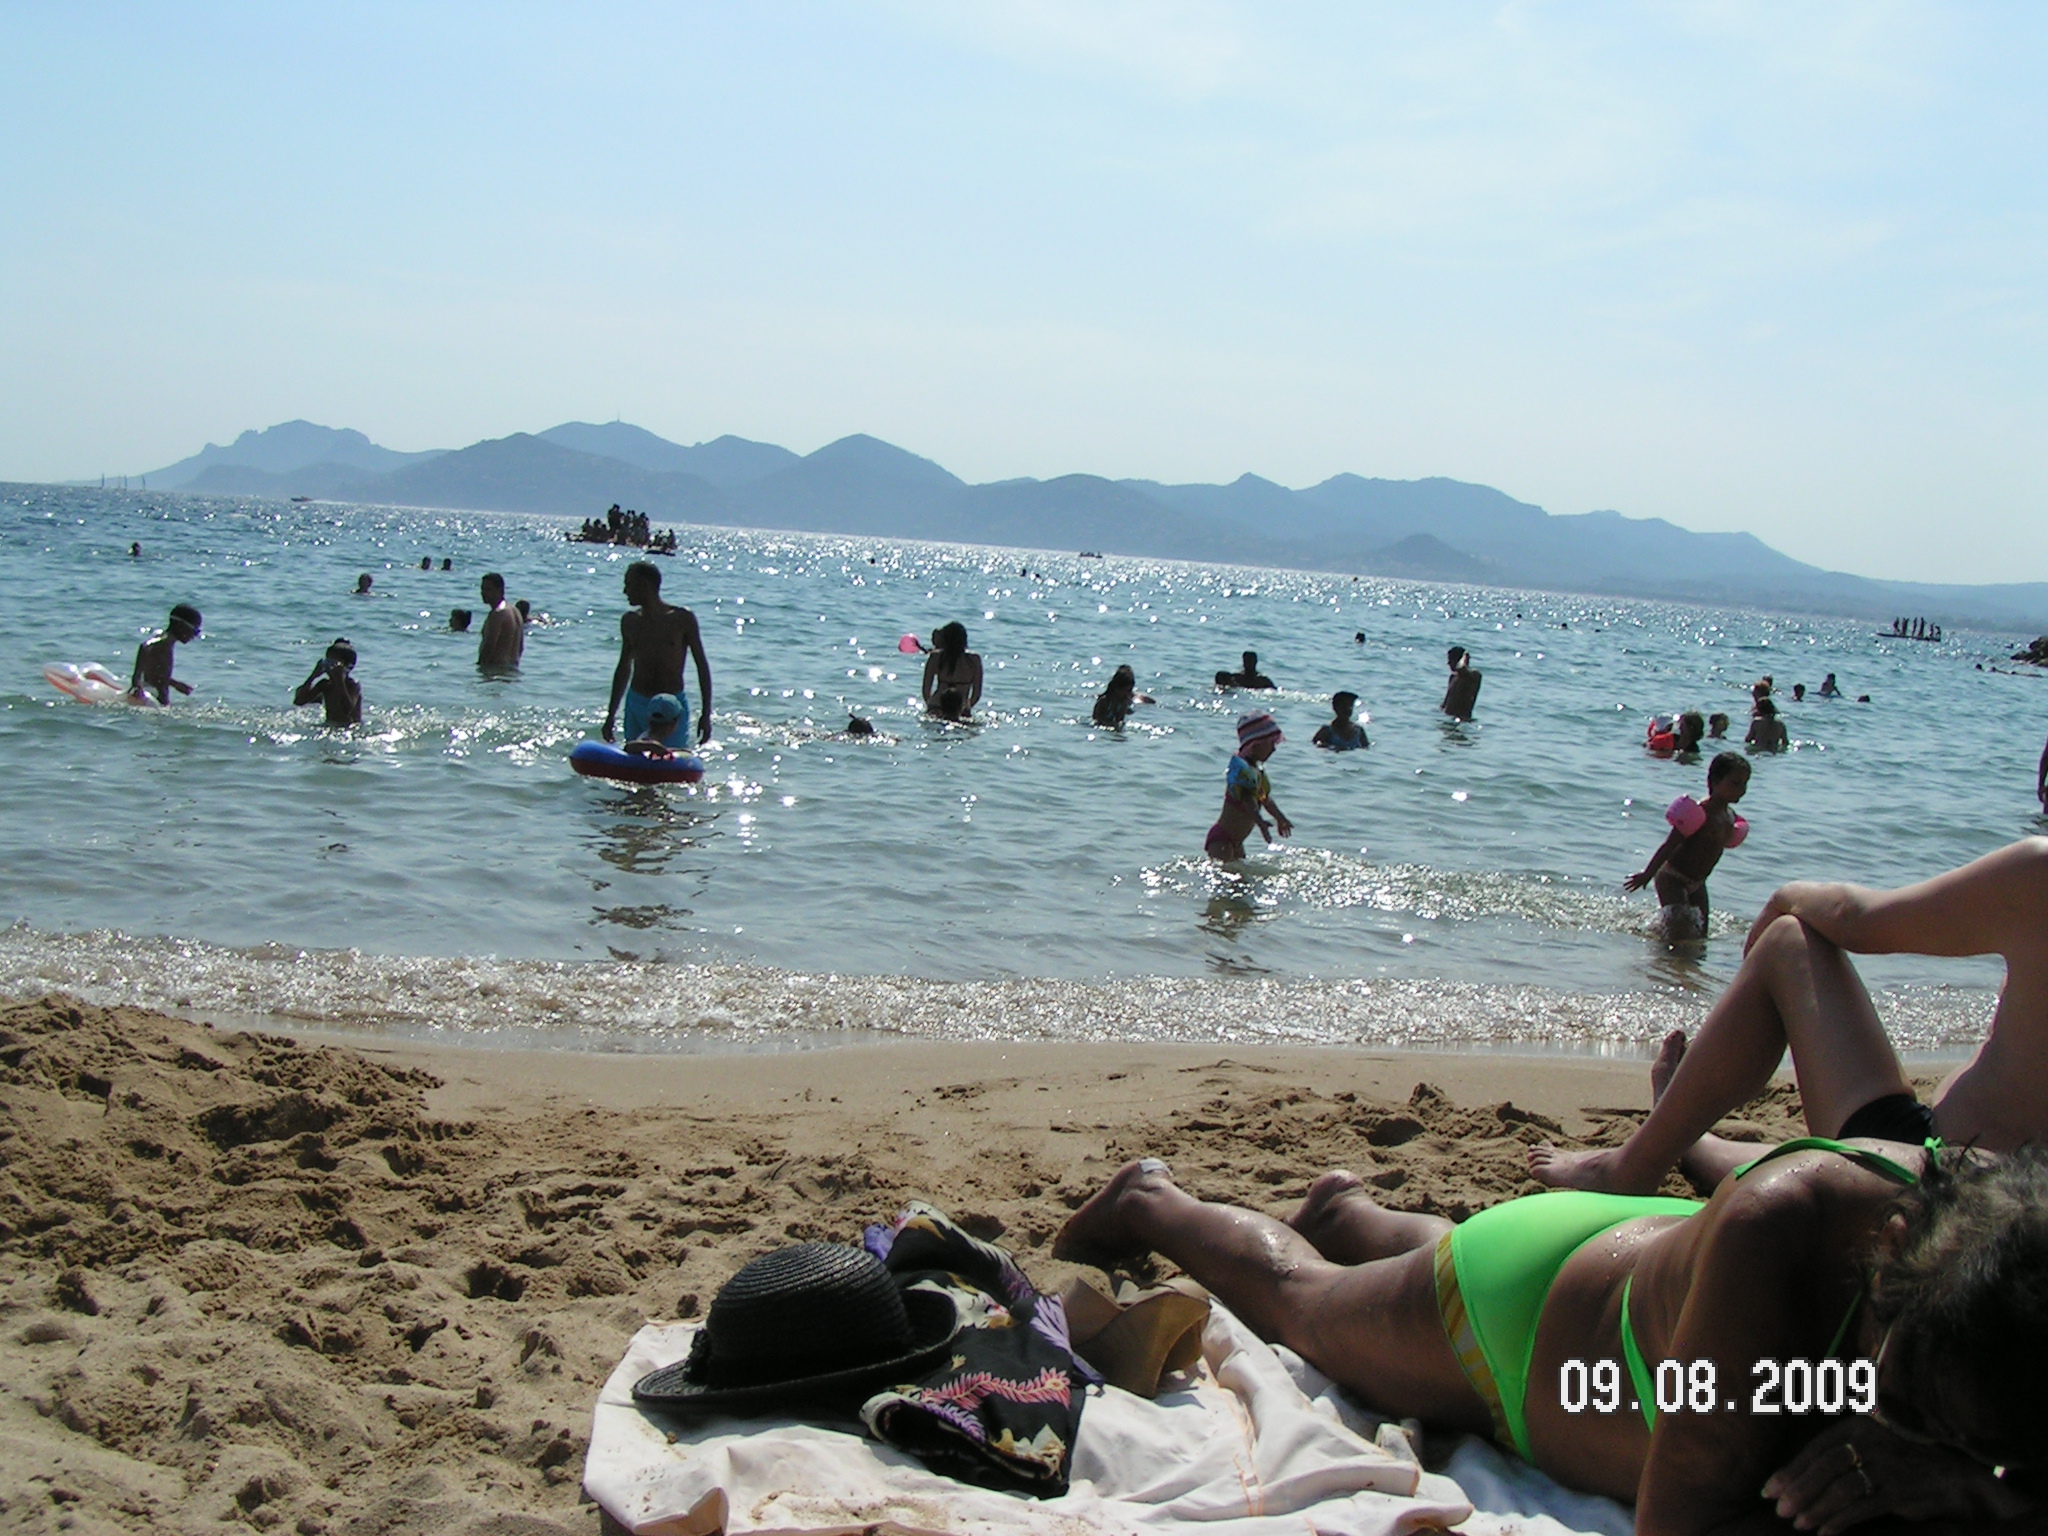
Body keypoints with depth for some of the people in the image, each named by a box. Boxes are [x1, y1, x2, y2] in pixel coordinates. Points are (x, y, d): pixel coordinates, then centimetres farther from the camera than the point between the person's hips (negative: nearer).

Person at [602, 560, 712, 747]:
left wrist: (706, 713, -5)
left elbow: (702, 665, 0)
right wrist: (611, 714, 17)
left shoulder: (682, 619, -4)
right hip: (635, 704, 4)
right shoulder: (630, 621, 7)